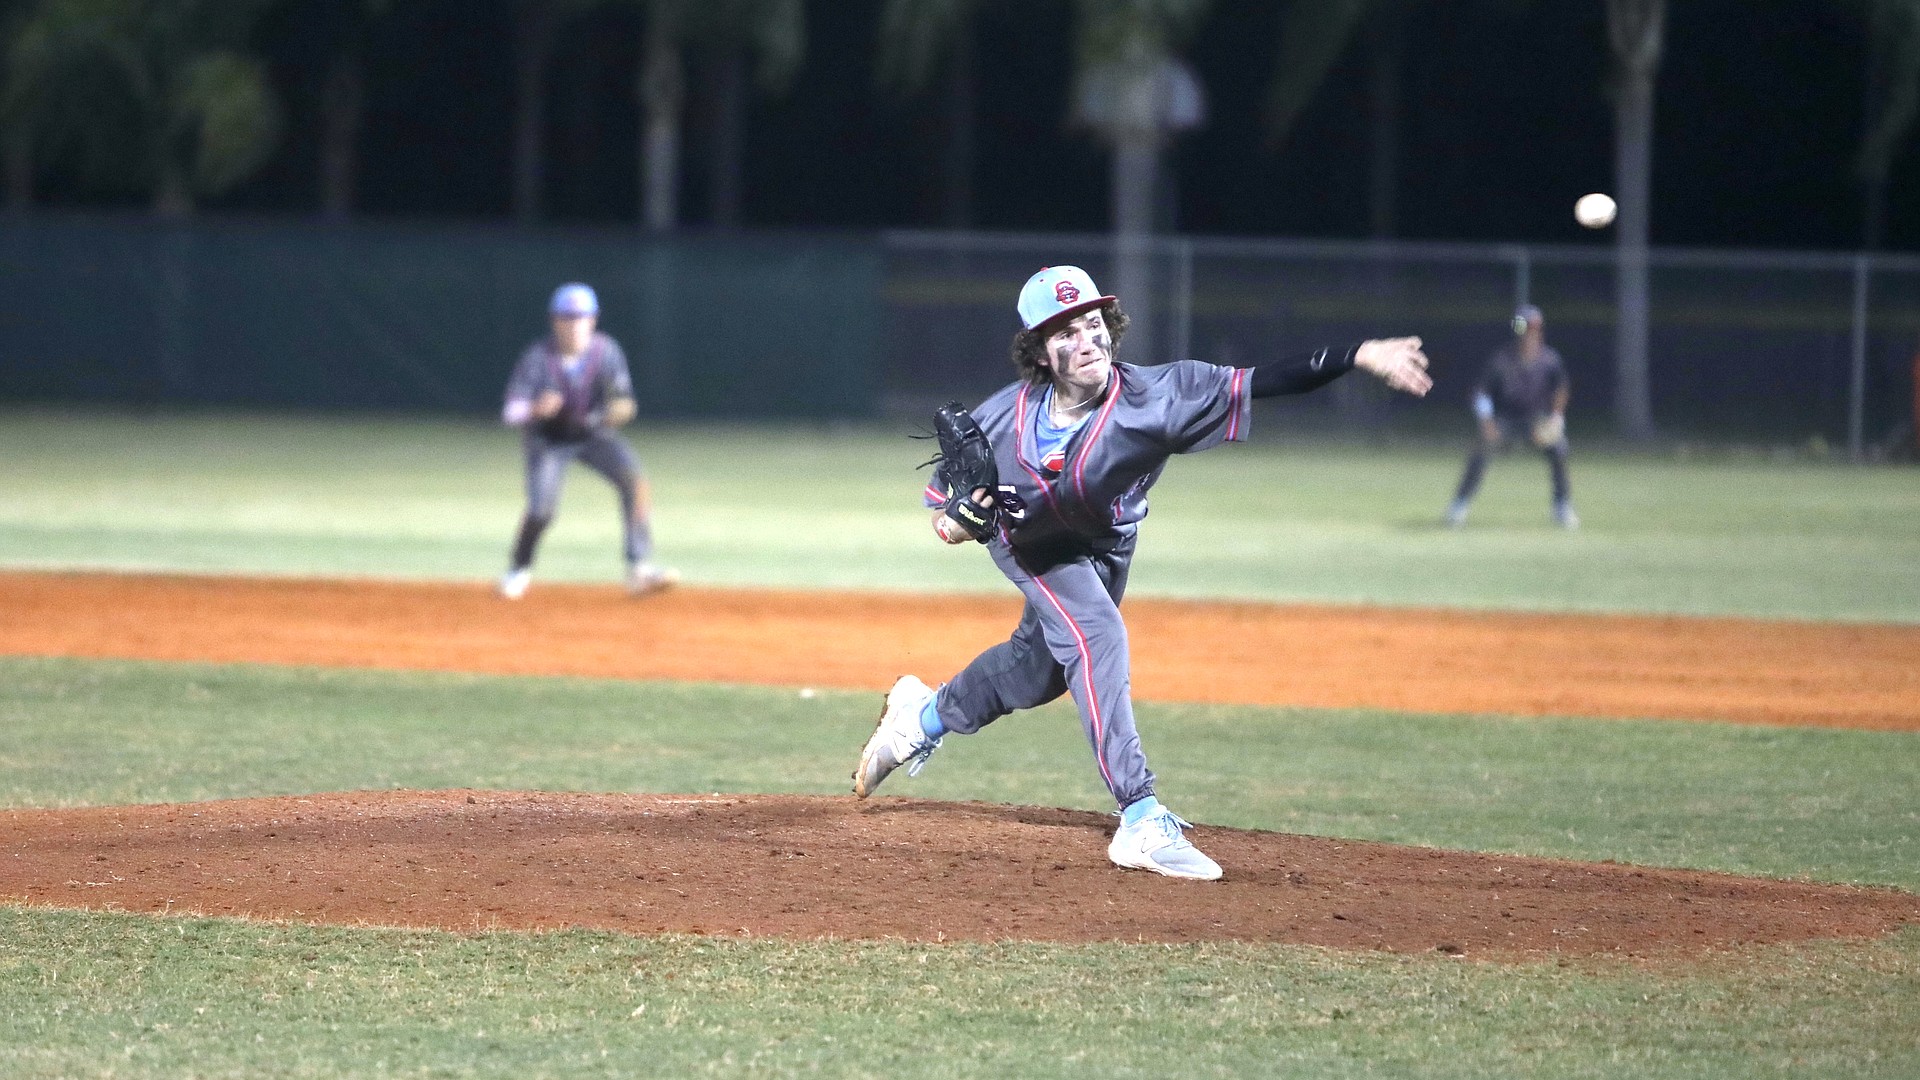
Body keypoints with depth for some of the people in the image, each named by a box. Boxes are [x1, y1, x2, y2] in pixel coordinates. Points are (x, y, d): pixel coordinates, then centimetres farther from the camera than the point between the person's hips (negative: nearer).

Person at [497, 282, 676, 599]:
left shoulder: (605, 351, -19)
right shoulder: (538, 358, -25)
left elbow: (624, 403, -19)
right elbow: (511, 413, -30)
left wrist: (617, 410, -44)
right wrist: (535, 409, -53)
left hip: (593, 433, 2)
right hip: (548, 439, -2)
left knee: (633, 478, -22)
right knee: (541, 510, -16)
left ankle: (640, 569, -22)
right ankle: (519, 570, 15)